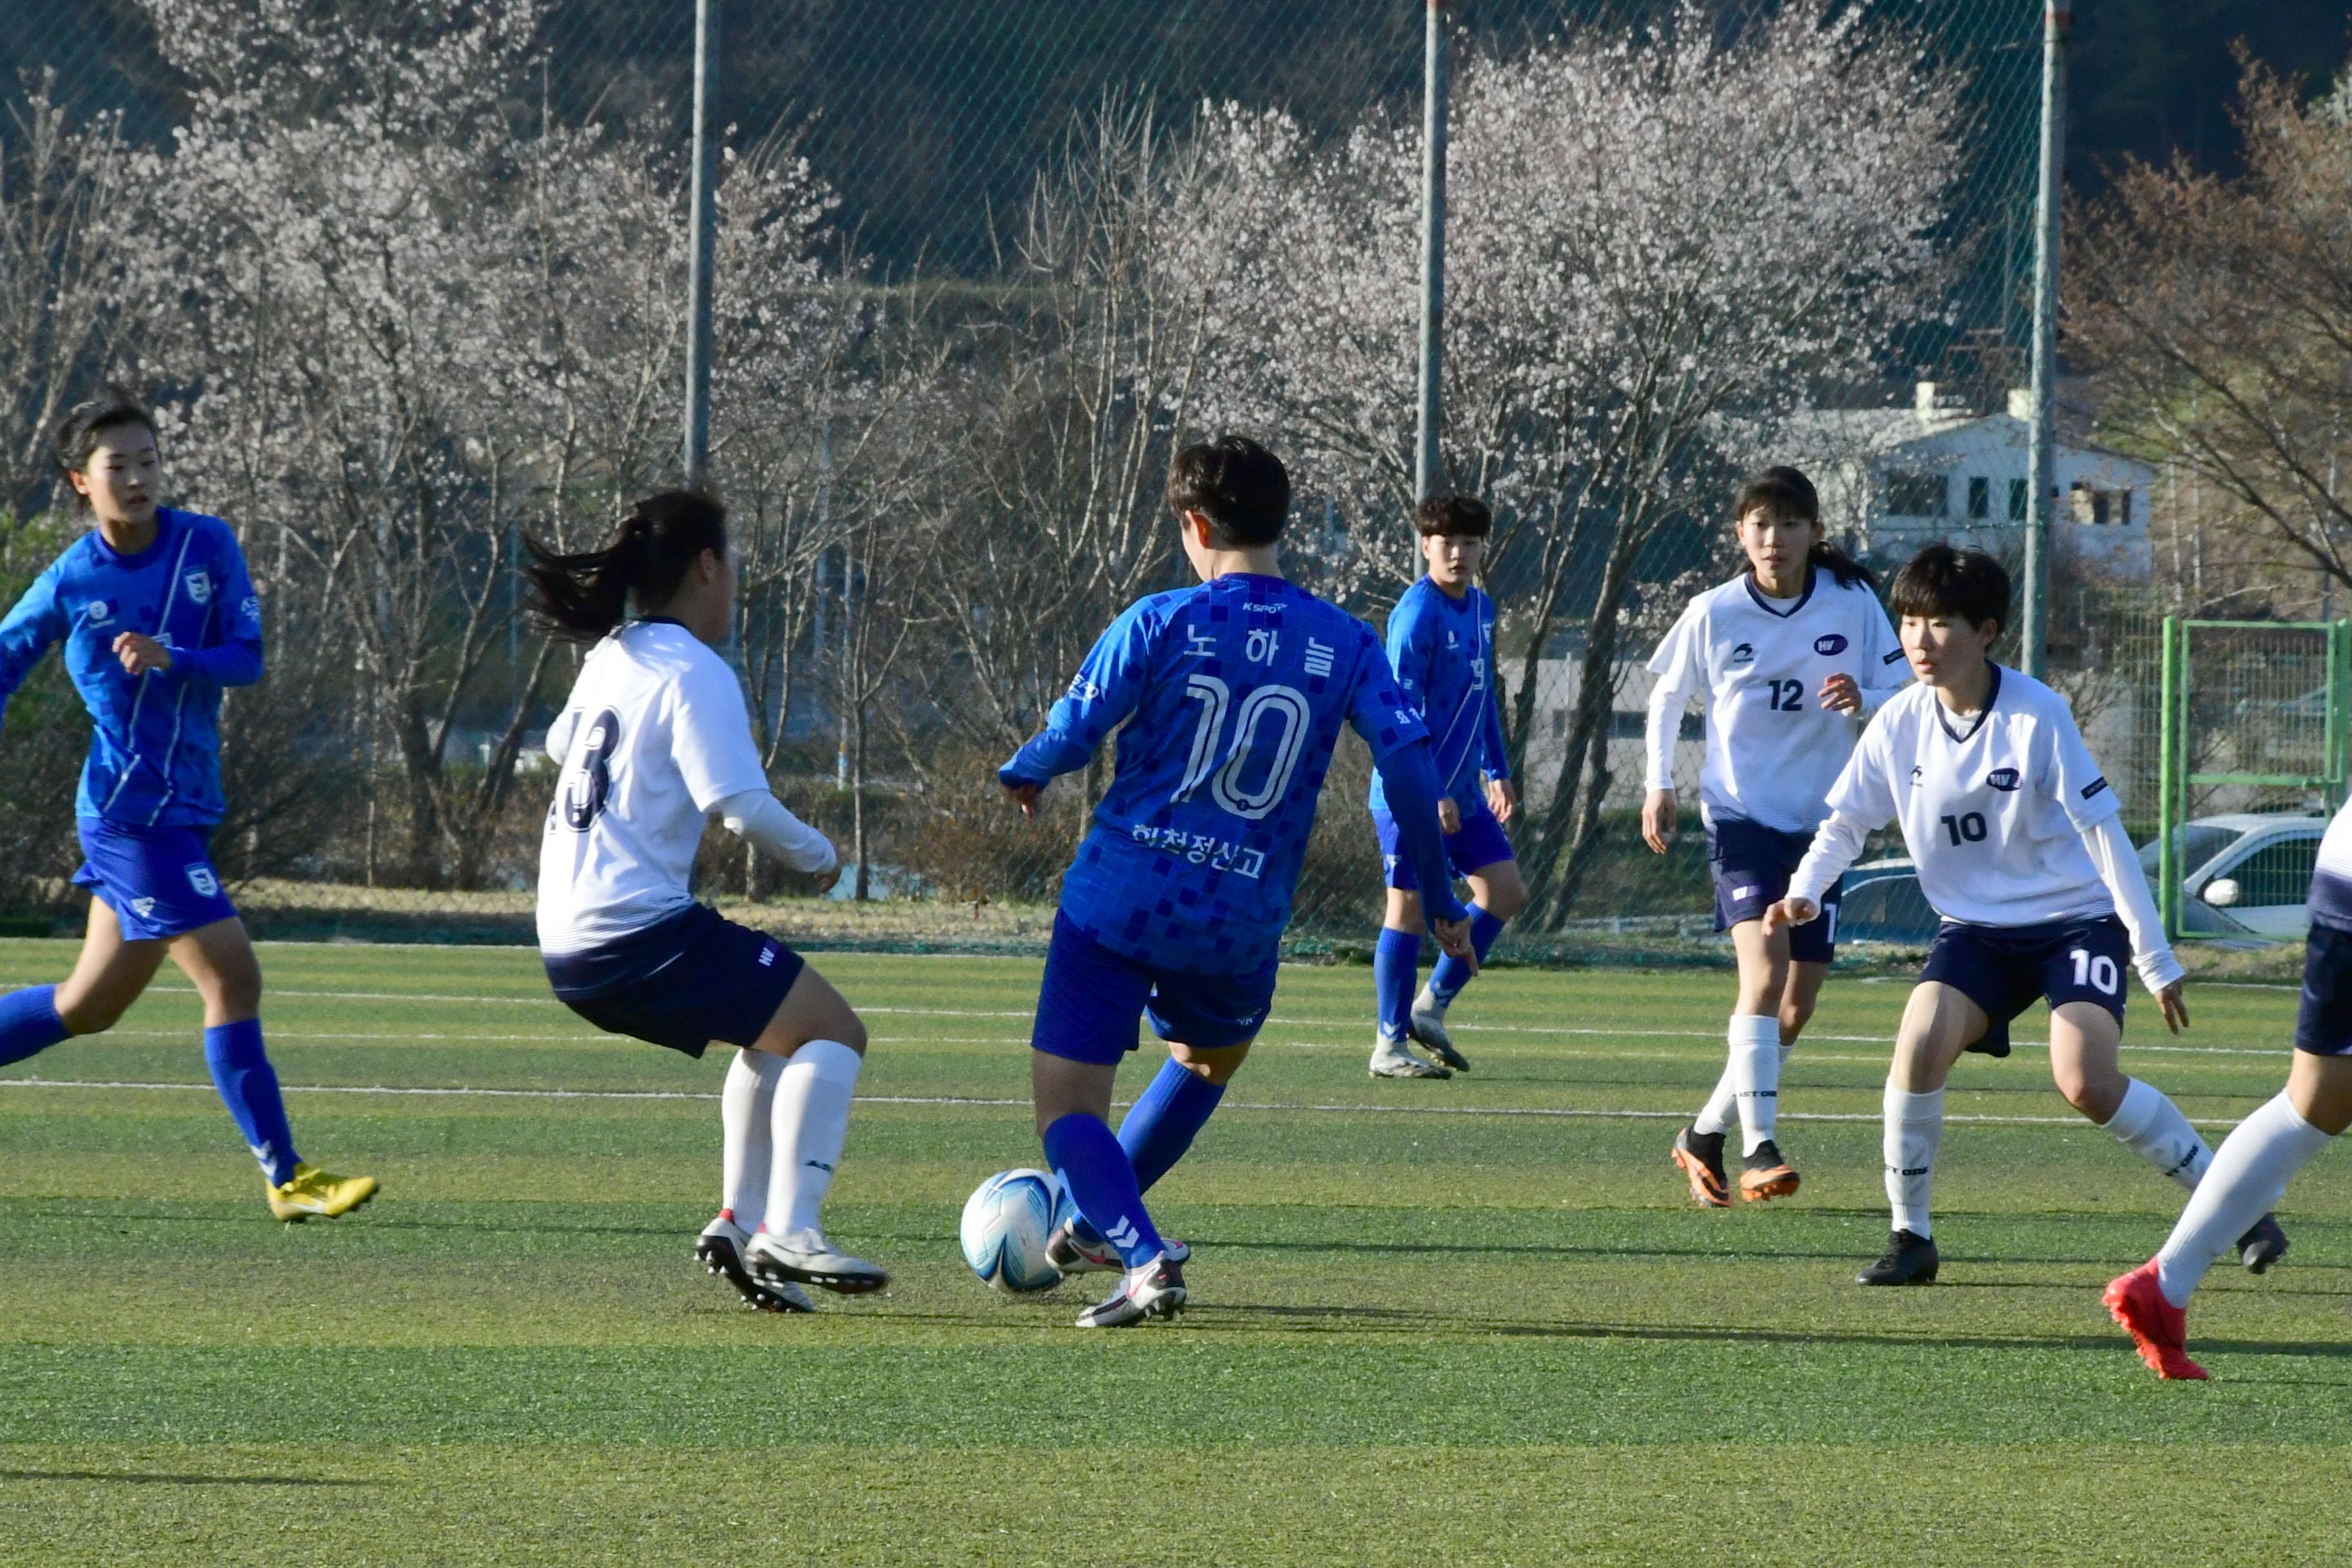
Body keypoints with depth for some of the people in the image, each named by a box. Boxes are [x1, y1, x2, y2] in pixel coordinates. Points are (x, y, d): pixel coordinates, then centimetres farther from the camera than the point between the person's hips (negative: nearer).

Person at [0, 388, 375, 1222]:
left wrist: (170, 658, -21)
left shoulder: (208, 546, 1)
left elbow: (247, 658, -3)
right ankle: (285, 1178, -7)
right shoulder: (68, 586, -7)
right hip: (134, 810, -6)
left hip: (184, 804, 6)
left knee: (90, 1005, 15)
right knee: (231, 977, -11)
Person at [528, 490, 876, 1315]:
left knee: (776, 1032, 25)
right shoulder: (696, 675, -12)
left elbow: (562, 745, 34)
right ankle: (791, 1229, -18)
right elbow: (744, 807, -19)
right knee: (833, 1031, -5)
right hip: (642, 931, -9)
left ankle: (739, 1220, 16)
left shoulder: (609, 659, 14)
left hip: (569, 947, 9)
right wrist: (817, 855, -2)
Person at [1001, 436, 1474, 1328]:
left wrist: (1021, 776, 17)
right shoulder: (1344, 644, 1)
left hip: (1119, 899, -4)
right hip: (1243, 921, 4)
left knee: (1066, 1104, 2)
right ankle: (1091, 1226, 43)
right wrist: (1441, 903, 8)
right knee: (1210, 1060, 34)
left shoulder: (1159, 624, -7)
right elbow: (1409, 767, -3)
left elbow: (1072, 736, -6)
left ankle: (1142, 1256, -21)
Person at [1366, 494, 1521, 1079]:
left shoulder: (1481, 608, 11)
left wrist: (1497, 773, 22)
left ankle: (1431, 1006, 17)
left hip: (1462, 791, 9)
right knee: (1412, 907, -4)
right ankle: (1390, 1045, 4)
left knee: (1505, 892, 7)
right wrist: (1429, 794, -23)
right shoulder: (1418, 613, -16)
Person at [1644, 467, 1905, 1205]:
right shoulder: (1713, 615, -5)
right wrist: (1659, 784, 1)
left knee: (1795, 1010, 6)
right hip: (1740, 812, -3)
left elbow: (1901, 700, 1)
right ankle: (1758, 1148, -30)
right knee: (1764, 962, -25)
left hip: (1821, 820, 3)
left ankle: (1705, 1135, 26)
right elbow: (1666, 697, 11)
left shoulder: (1854, 604, -4)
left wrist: (1861, 701, -21)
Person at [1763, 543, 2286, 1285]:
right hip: (1976, 928, 4)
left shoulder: (2037, 716, -17)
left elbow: (2104, 832, -13)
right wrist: (1805, 893, -14)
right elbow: (1845, 822, 7)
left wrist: (2156, 959, -11)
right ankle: (1910, 1238, -8)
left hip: (2077, 918, -4)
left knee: (2085, 1080, -23)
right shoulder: (1899, 724, -5)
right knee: (1921, 1042, -23)